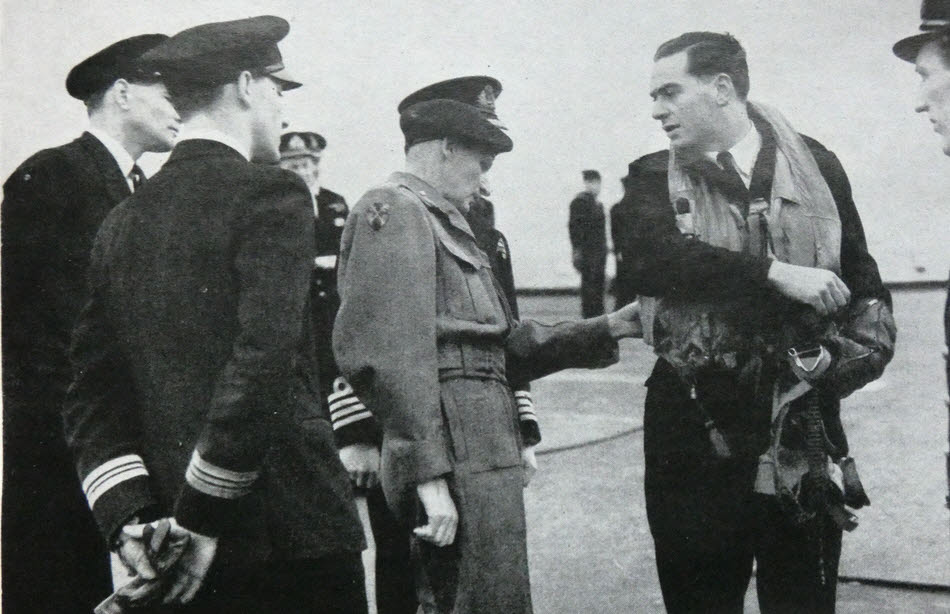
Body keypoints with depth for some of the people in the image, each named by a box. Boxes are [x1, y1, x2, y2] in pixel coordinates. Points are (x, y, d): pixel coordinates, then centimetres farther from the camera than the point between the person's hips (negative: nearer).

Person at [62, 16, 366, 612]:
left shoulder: (122, 221, 11)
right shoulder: (270, 193, -9)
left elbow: (93, 391, 8)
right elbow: (263, 365, -20)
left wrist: (129, 515, 3)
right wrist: (205, 517, -15)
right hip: (289, 540, -6)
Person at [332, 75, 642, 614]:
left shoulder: (446, 222, 22)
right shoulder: (394, 211, -9)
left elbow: (508, 345, 23)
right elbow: (389, 354, -20)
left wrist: (608, 328, 19)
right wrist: (428, 472, -24)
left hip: (487, 453, 10)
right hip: (460, 460, -10)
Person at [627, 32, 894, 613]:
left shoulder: (816, 165, 7)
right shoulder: (654, 177, 4)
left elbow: (862, 280, 11)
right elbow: (653, 260, -17)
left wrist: (859, 349, -8)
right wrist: (777, 273, -19)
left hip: (804, 422, 1)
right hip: (695, 427, 0)